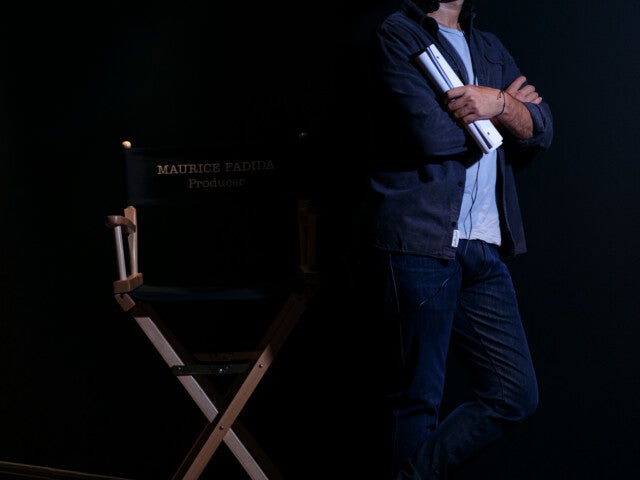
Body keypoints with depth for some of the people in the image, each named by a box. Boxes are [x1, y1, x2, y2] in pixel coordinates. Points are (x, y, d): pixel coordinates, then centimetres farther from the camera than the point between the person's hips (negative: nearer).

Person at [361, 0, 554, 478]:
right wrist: (509, 106, 2)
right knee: (419, 399, -2)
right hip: (419, 241, -7)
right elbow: (432, 132, -14)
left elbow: (542, 128, 9)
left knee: (515, 394, 4)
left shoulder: (489, 47, 21)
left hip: (484, 249, 7)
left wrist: (497, 104, -12)